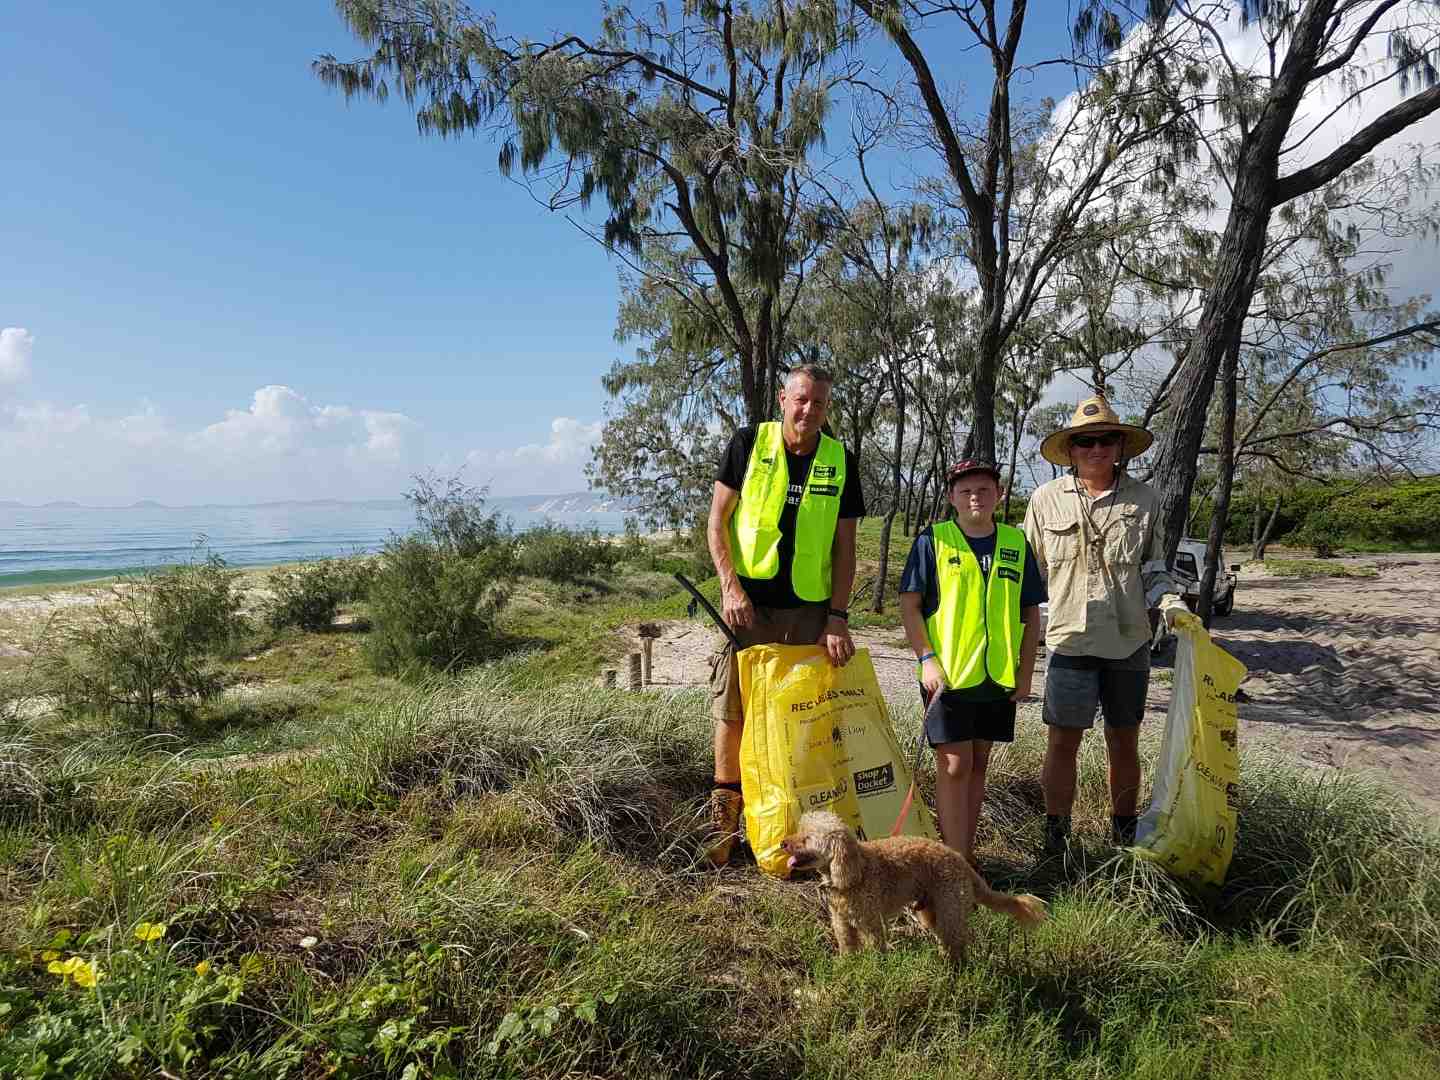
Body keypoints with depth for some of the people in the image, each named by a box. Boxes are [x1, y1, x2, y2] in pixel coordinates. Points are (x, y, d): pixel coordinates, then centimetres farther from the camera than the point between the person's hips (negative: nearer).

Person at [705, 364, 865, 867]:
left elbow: (844, 547, 5)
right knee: (732, 711, 1)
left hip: (810, 612, 2)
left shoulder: (840, 461, 5)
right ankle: (723, 821, 16)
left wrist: (838, 616, -4)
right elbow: (716, 522, 0)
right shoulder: (748, 443, 0)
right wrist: (731, 586, -12)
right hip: (747, 606, -1)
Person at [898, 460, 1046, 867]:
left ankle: (966, 853, 25)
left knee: (978, 765, 13)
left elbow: (1031, 614, 12)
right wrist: (927, 659, -11)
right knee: (954, 765, -2)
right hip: (947, 675, -4)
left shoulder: (1016, 544, 8)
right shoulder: (933, 540, -2)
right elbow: (909, 604, -4)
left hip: (999, 677, 4)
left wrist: (1025, 672, 6)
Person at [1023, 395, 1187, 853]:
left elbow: (1152, 569, 11)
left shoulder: (1144, 499, 4)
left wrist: (1171, 604, -7)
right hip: (1070, 639, -1)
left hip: (1129, 641, 2)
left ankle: (1125, 835, 29)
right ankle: (1055, 840, 16)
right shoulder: (1046, 499, 1)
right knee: (1062, 743, 1)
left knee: (1124, 743, 12)